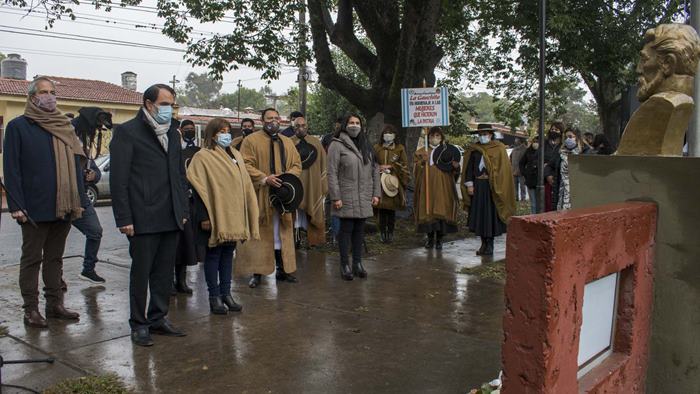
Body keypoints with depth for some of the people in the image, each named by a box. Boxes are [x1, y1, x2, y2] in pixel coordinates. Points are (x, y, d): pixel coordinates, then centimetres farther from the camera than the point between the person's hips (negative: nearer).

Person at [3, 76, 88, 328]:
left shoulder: (66, 127, 13)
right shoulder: (18, 126, -2)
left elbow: (75, 164, 13)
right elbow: (11, 169, -7)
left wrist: (80, 201, 7)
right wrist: (16, 205, -14)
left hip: (63, 207, 5)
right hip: (35, 208, -5)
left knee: (55, 258, 13)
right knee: (32, 259, 5)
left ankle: (54, 304, 22)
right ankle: (31, 310, 13)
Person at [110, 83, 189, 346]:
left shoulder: (172, 133, 16)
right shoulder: (127, 132, -4)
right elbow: (118, 179, -8)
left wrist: (183, 210, 12)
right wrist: (124, 218, -13)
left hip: (171, 218, 6)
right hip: (143, 220, -6)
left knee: (164, 272, 12)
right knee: (141, 273, 4)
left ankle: (158, 319, 25)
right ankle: (139, 324, 17)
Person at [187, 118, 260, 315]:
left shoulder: (236, 155, 14)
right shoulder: (202, 157, -7)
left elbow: (245, 185, 17)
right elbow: (198, 189, -11)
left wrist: (247, 216, 13)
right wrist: (203, 217, -17)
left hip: (233, 216, 6)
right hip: (215, 217, -6)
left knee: (228, 254, 11)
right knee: (213, 254, 2)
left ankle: (226, 293, 19)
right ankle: (214, 297, 9)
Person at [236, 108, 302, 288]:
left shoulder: (287, 142, 16)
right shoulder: (251, 140, 0)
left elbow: (297, 165, 14)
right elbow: (246, 165, -9)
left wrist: (288, 176, -8)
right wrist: (264, 179, -20)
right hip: (259, 195, -4)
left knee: (282, 233, 8)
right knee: (259, 233, -2)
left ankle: (282, 269, 17)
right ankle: (256, 272, 4)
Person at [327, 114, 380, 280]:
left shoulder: (366, 145, 14)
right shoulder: (337, 145, -4)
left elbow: (374, 171, 14)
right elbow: (332, 173, -9)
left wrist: (376, 193, 8)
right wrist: (335, 197, -14)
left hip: (364, 198, 5)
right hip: (346, 197, -5)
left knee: (359, 229, 9)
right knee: (346, 229, 0)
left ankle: (357, 263, 18)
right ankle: (345, 265, 9)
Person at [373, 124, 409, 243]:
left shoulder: (400, 148, 8)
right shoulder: (377, 148, 11)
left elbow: (404, 165, 6)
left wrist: (390, 166, -3)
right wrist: (379, 168, -5)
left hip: (394, 181, 0)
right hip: (380, 181, 1)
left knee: (392, 208, 1)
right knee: (381, 207, -3)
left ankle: (390, 232, 10)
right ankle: (383, 232, 5)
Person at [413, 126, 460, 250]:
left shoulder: (447, 151, 8)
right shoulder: (421, 152, 10)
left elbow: (454, 171, 6)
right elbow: (416, 169, 6)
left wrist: (455, 167, -16)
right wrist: (422, 161, -12)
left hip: (442, 186, -1)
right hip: (427, 186, 1)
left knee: (441, 211, -5)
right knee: (428, 210, 0)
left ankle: (439, 239, 4)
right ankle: (430, 238, 13)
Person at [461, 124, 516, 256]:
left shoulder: (498, 149, 0)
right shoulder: (474, 150, 9)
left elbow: (503, 168, -3)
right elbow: (469, 168, 9)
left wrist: (496, 185, -10)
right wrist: (469, 184, -1)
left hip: (492, 187, -3)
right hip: (477, 187, 4)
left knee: (490, 214, -2)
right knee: (479, 214, 5)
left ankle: (490, 244, 7)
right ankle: (484, 243, 15)